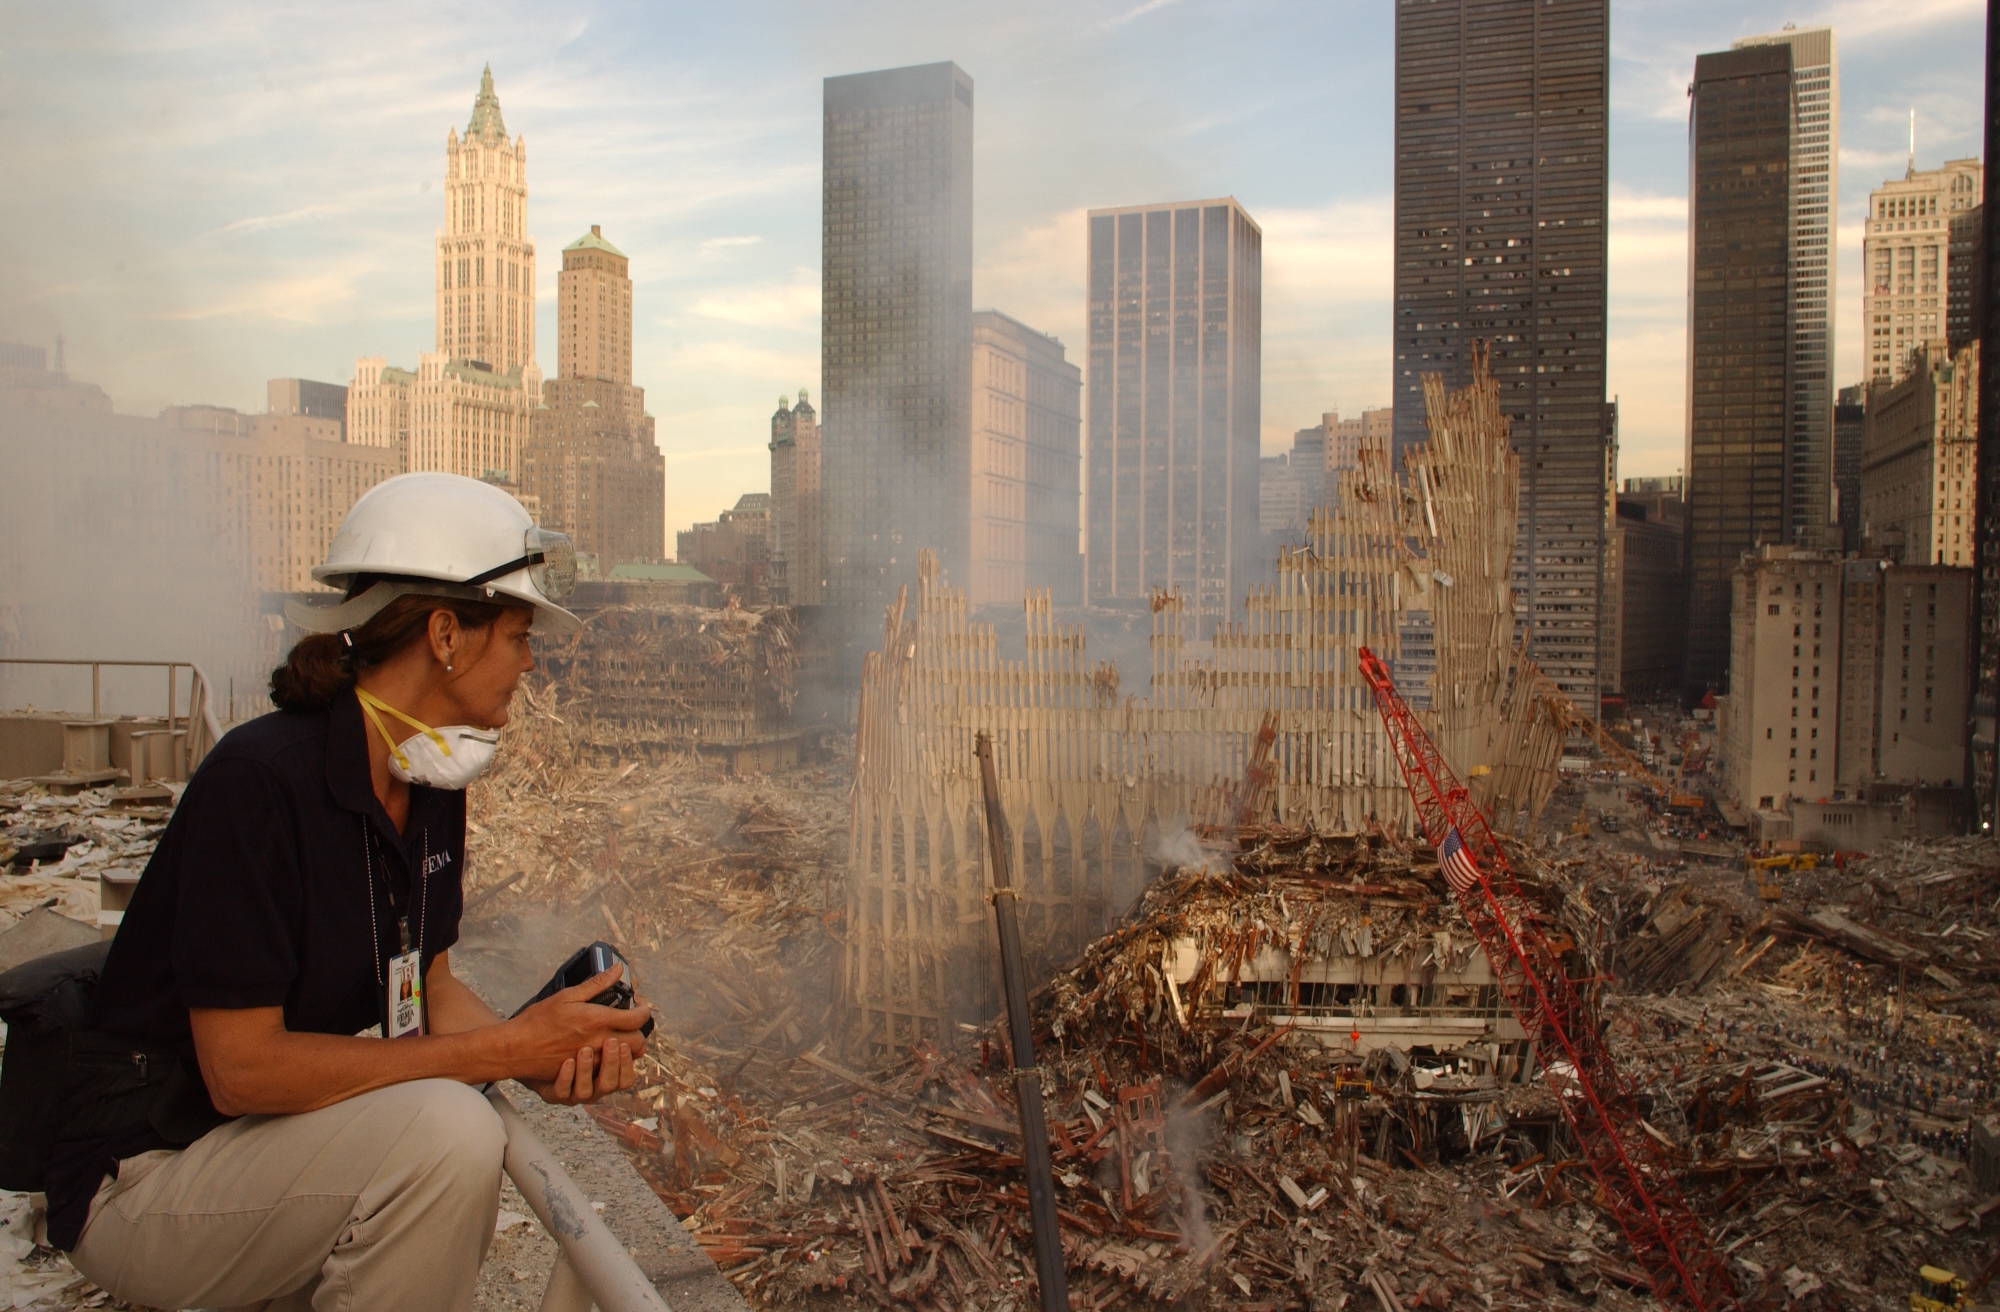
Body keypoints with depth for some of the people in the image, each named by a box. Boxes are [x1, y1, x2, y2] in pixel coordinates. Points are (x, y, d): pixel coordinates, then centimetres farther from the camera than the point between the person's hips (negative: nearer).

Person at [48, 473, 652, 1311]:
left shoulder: (431, 784, 0)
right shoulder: (258, 778, -25)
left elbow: (428, 984, 4)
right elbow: (242, 1067, -27)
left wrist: (544, 1058, -16)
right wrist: (503, 1048, -25)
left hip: (292, 1132, 8)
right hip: (142, 1175, -8)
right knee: (447, 1131, -27)